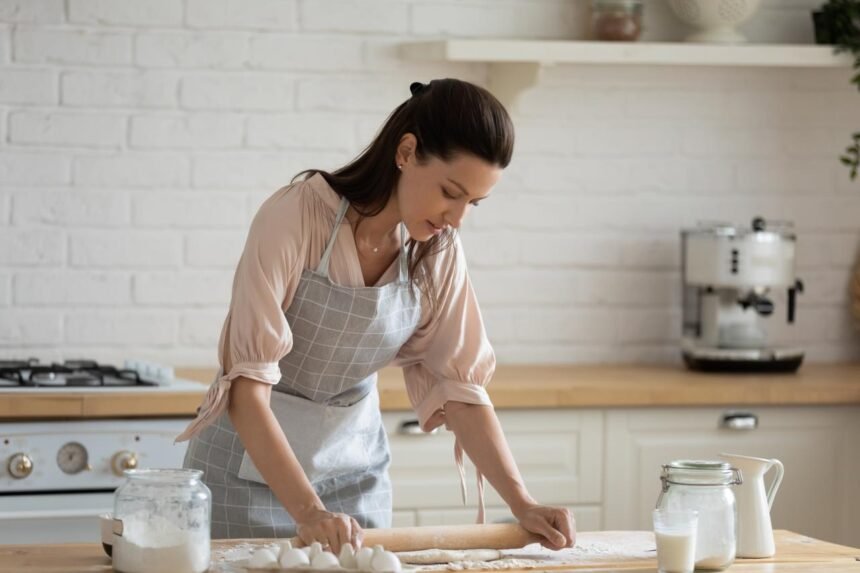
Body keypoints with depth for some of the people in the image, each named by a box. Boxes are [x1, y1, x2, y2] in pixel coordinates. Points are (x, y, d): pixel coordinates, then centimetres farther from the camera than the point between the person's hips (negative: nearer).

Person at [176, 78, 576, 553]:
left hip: (355, 464, 5)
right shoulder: (296, 216, -24)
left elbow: (460, 387, -4)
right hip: (253, 461, -4)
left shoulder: (438, 252, -8)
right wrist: (307, 510, -38)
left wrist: (522, 504, -15)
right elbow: (247, 382, -28)